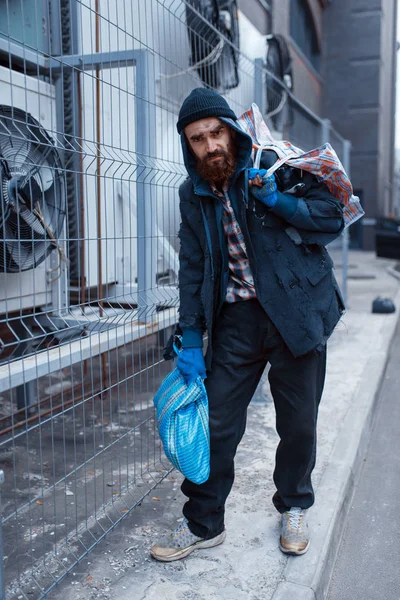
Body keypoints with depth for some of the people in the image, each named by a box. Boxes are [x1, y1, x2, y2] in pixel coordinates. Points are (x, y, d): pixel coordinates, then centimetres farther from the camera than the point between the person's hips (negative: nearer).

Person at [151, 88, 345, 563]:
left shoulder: (274, 165, -4)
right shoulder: (193, 194, 7)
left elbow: (333, 217, -3)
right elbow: (192, 269, 8)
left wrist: (278, 201, -18)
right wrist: (190, 340, 3)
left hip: (296, 312, -2)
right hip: (236, 317, 3)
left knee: (298, 424, 10)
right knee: (216, 423, 2)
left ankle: (294, 508, 36)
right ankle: (203, 523, 21)